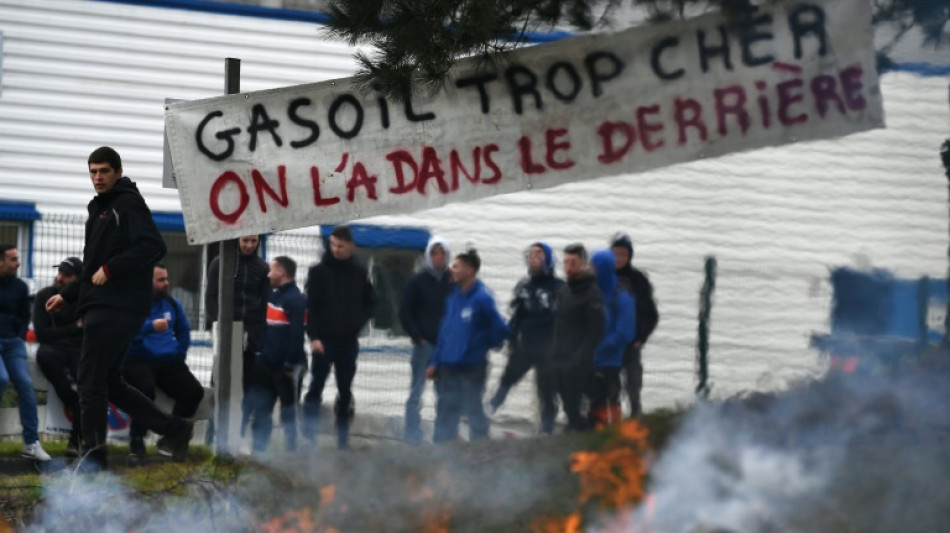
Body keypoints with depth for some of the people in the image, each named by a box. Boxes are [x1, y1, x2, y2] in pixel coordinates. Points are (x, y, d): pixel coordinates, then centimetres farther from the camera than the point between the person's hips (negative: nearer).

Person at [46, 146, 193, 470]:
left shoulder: (129, 204, -6)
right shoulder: (100, 210, 23)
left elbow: (154, 247, -20)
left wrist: (110, 268, -20)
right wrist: (67, 296, 23)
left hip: (116, 307, -10)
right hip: (102, 307, 10)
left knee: (91, 379, -10)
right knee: (109, 382, 9)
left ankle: (94, 450, -6)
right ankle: (174, 429, 13)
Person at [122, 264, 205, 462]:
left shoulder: (171, 303, 15)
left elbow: (183, 330, 29)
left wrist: (180, 354, 15)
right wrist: (151, 326, -34)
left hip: (168, 362, 6)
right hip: (138, 360, -6)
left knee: (194, 390, -17)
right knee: (146, 388, -37)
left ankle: (169, 439, 0)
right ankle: (137, 440, -17)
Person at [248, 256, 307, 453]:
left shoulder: (296, 300, -16)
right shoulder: (273, 295, 13)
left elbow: (297, 335, -22)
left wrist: (291, 363, -24)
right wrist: (260, 352, 19)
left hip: (284, 366, -9)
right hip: (266, 363, 9)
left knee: (288, 411, 0)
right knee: (260, 408, 11)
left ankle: (291, 450, 7)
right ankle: (258, 449, 17)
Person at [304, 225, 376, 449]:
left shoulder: (359, 274, 7)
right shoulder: (319, 272, -1)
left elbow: (370, 301, 18)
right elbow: (311, 306, -4)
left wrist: (359, 321, 1)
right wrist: (314, 336, -13)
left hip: (348, 340, 3)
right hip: (324, 339, -3)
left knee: (345, 390, 8)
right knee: (316, 387, -7)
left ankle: (343, 436, 16)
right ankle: (309, 435, -9)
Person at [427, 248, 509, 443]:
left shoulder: (481, 298, -15)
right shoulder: (454, 296, 8)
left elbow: (500, 330, -17)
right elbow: (445, 330, 12)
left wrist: (483, 346, 2)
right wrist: (435, 361, 8)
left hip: (472, 367, -7)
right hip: (448, 366, 7)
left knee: (474, 412, 4)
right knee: (445, 413, 12)